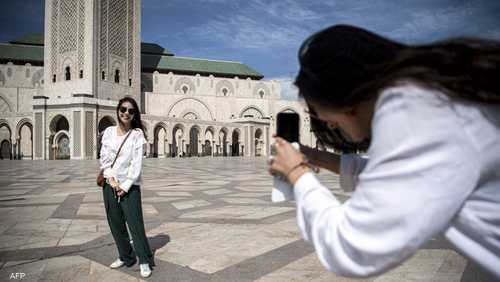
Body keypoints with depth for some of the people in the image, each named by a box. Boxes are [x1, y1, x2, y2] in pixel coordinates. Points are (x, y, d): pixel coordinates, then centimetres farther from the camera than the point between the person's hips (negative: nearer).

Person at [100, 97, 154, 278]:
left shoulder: (137, 134, -6)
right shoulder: (109, 131, 5)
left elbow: (136, 163, -10)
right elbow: (104, 158, 3)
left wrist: (125, 186, -13)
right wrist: (111, 179, -9)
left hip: (130, 186, -4)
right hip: (109, 185, 4)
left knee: (135, 224, -4)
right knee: (116, 224, 11)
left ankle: (145, 261, 10)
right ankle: (126, 257, 27)